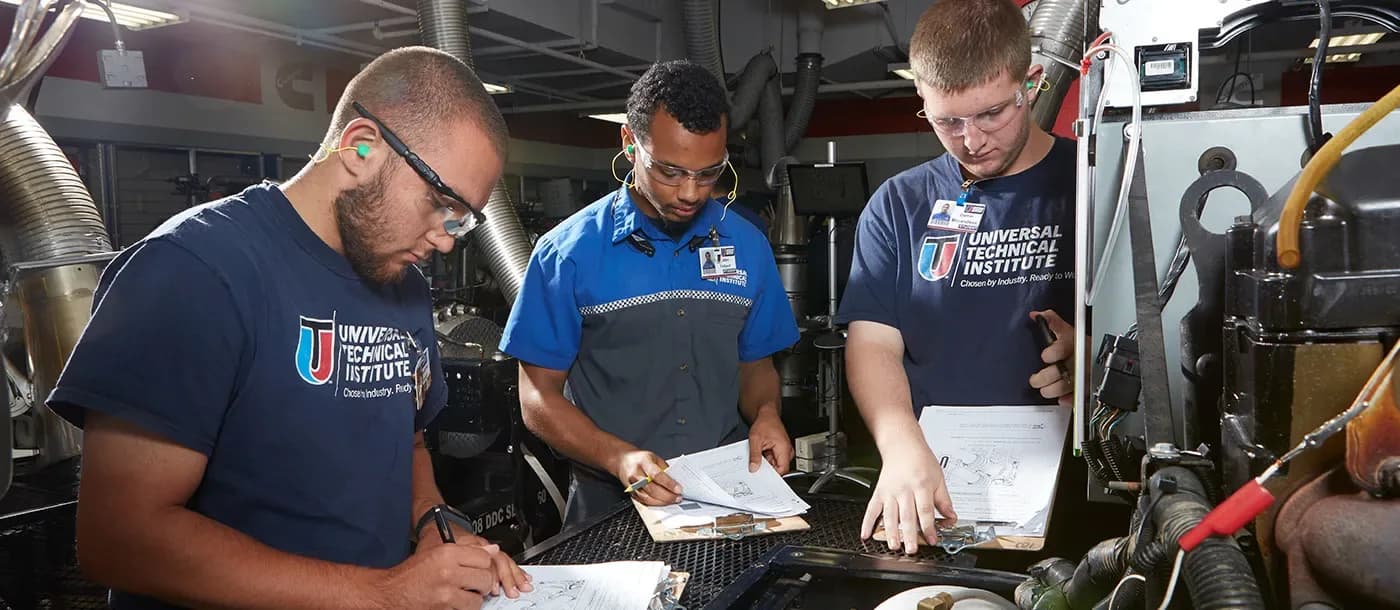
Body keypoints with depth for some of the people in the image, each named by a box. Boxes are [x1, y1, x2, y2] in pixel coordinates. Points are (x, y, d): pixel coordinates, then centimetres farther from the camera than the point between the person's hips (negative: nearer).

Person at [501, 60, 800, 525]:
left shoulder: (749, 247, 7)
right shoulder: (567, 252, -3)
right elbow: (539, 395, -1)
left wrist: (766, 413, -3)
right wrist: (619, 458, -16)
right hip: (611, 504, -2)